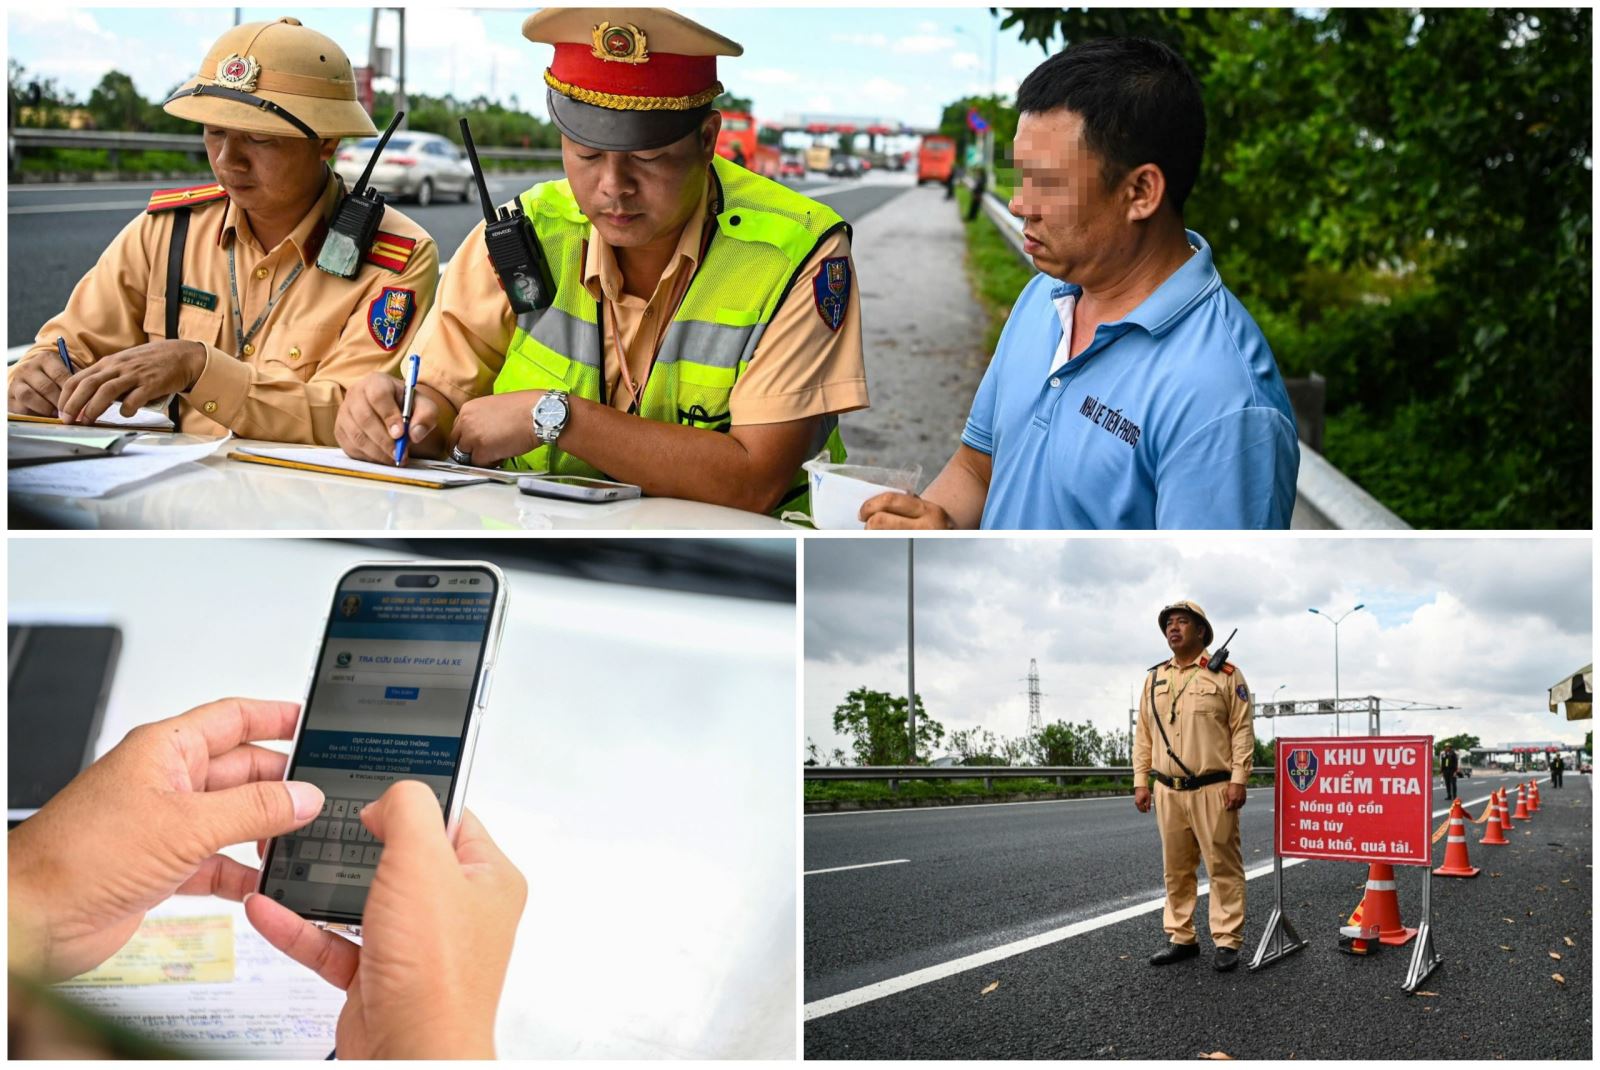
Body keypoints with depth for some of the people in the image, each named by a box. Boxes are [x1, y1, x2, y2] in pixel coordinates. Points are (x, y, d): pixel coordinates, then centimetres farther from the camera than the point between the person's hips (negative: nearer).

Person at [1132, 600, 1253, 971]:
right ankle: (1181, 938, 17)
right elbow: (1143, 735, 14)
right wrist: (1140, 781, 8)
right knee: (1176, 869, 9)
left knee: (1223, 867, -2)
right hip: (1168, 791, 5)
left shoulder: (1226, 675, 0)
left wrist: (1238, 779, -12)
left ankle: (1227, 942, 3)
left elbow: (1242, 731, -4)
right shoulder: (1154, 678, 13)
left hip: (1213, 790, -5)